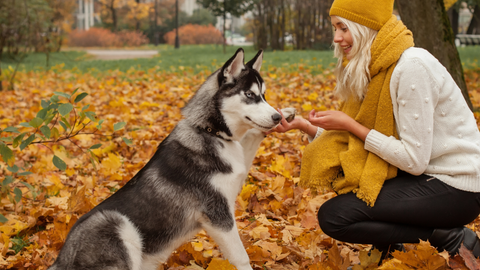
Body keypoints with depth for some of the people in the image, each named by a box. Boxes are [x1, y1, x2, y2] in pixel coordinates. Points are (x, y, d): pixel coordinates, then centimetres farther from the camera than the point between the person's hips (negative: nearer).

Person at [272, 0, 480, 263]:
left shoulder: (412, 67, -21)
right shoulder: (377, 67, 6)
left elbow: (414, 160, -23)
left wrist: (350, 125, -16)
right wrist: (306, 126, -4)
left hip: (455, 190, -9)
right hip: (426, 175, 9)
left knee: (333, 216, -15)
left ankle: (450, 239, -7)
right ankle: (390, 245, 16)